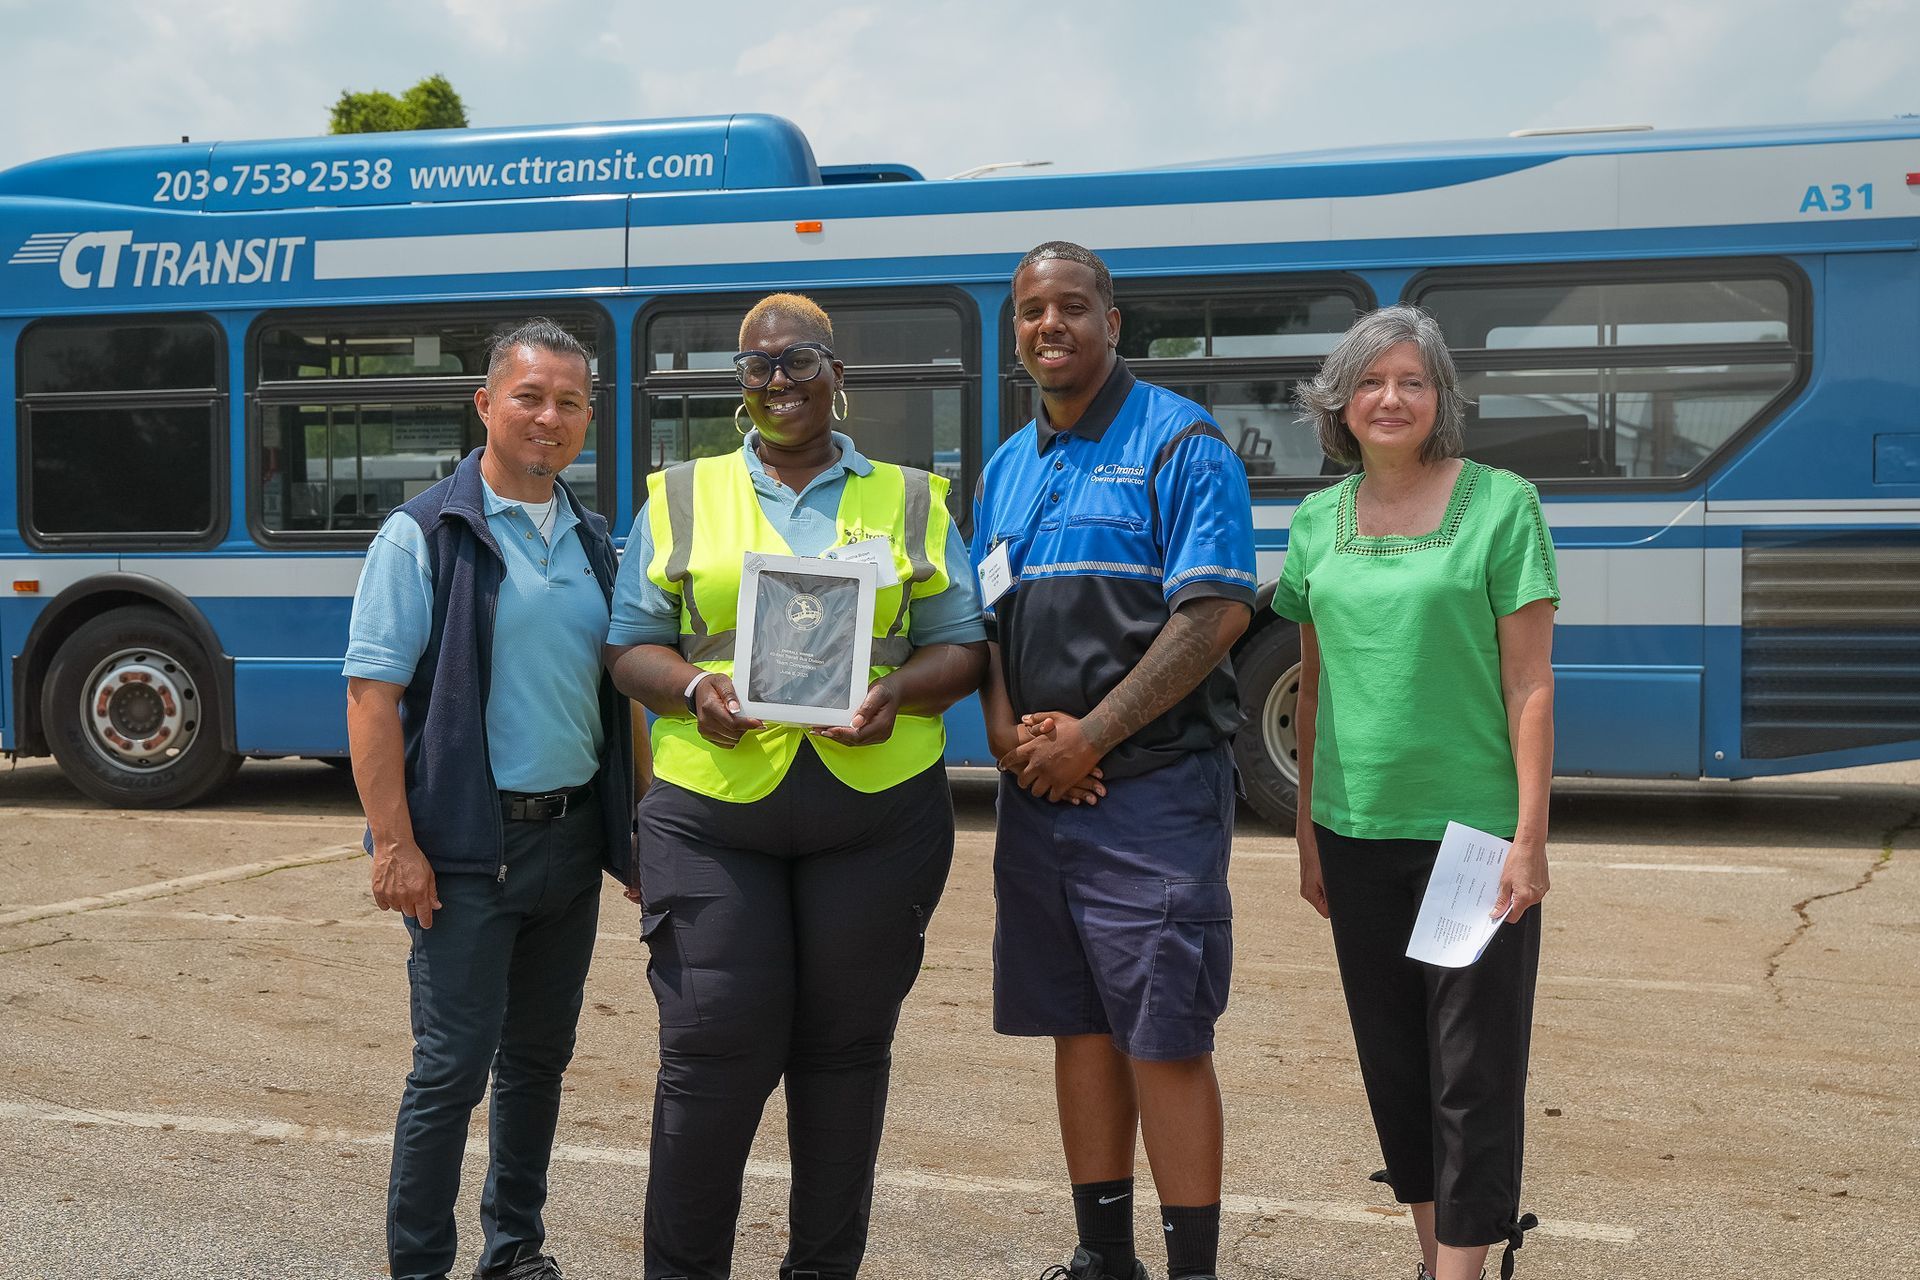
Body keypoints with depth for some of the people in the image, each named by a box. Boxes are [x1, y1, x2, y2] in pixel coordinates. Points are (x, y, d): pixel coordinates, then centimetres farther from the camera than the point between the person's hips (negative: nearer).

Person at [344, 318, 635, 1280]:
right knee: (453, 1065, -3)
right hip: (467, 845, -6)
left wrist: (632, 828, 12)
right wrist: (394, 844, -17)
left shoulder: (595, 543, 11)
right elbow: (372, 694, -11)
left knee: (539, 1057, 15)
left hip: (571, 835, 6)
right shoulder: (424, 536, -7)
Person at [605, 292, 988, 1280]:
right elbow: (630, 644, 11)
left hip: (877, 814, 1)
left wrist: (898, 690, -10)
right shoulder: (681, 498, 12)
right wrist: (693, 687, -10)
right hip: (711, 810, -1)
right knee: (712, 1047, -5)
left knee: (845, 1047, 6)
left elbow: (963, 646, 10)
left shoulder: (910, 501, 12)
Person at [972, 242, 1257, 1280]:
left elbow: (1216, 614, -14)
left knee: (1163, 1036, -6)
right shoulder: (1005, 468, 16)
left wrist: (1089, 737, -16)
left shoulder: (1178, 444, -5)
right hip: (1035, 793, 7)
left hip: (1151, 788, -6)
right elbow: (982, 622, 16)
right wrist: (1007, 730, -4)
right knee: (1078, 1025, 12)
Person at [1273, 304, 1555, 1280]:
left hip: (1472, 829, -5)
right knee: (1391, 1058, 14)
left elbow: (1529, 684, -7)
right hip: (1357, 832, 5)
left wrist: (1529, 836, -12)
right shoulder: (1319, 520, 8)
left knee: (1473, 1069, 0)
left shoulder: (1500, 503, -5)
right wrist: (1308, 833, 11)